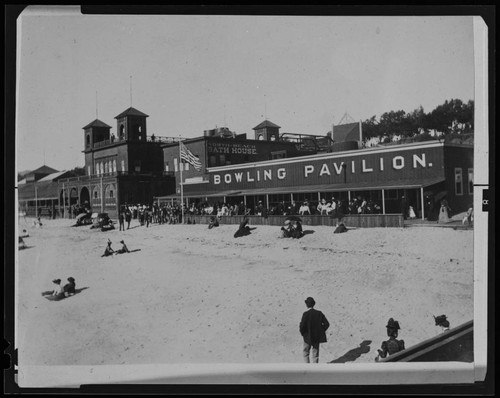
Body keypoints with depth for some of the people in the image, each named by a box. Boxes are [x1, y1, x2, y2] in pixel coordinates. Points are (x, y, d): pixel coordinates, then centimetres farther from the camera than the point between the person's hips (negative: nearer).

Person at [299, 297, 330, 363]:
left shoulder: (306, 314, -17)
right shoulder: (319, 313, -4)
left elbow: (302, 326, -20)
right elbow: (327, 324, -4)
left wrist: (303, 333, -1)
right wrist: (321, 331, 8)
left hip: (308, 338, -4)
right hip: (317, 337, 4)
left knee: (305, 352, 15)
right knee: (315, 354, 15)